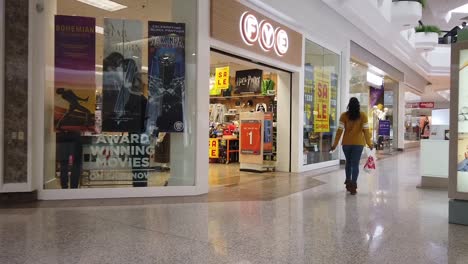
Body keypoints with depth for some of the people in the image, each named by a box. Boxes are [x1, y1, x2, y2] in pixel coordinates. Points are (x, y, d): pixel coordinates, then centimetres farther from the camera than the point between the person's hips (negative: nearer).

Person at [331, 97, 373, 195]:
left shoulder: (344, 115, -4)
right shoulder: (363, 115, -4)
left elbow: (340, 130, -6)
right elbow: (366, 130, -6)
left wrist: (335, 144, -1)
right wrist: (369, 143, 3)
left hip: (346, 143, 1)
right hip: (358, 143, -1)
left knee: (348, 162, 20)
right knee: (355, 164, 2)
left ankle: (348, 182, 25)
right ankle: (353, 186, -1)